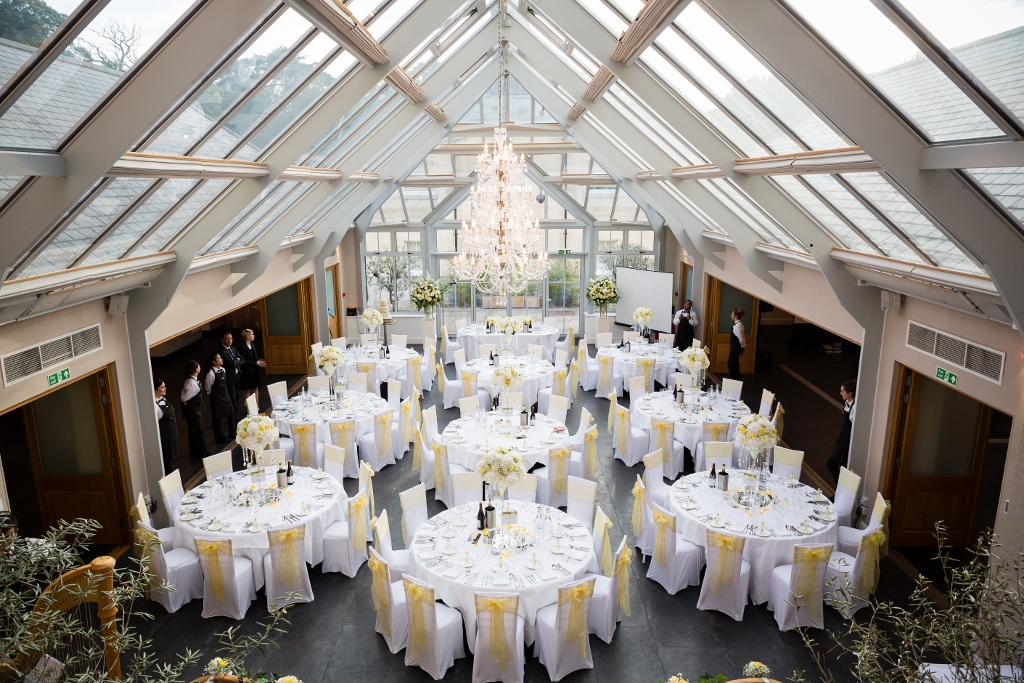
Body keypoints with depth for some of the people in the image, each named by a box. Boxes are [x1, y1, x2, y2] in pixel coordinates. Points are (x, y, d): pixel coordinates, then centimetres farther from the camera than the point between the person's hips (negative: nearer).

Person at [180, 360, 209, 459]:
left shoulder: (191, 380, 2)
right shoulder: (192, 383, -27)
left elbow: (184, 394, 8)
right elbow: (184, 398, -25)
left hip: (192, 409, 9)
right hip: (192, 410, -9)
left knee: (193, 430, 19)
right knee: (198, 430, 4)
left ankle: (194, 452, 31)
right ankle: (202, 452, 17)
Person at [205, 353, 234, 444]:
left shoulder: (223, 370, 0)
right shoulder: (211, 374, -23)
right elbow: (208, 387, -13)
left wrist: (225, 392, 13)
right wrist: (212, 395, -1)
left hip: (225, 395, 7)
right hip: (216, 398, -7)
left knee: (231, 413, 15)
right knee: (217, 418, 7)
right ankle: (219, 438, 22)